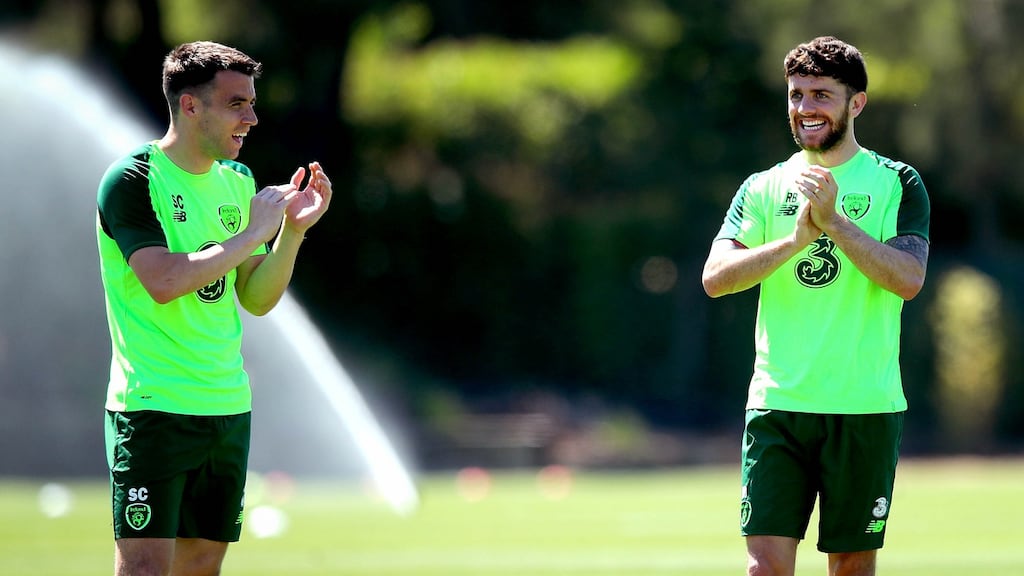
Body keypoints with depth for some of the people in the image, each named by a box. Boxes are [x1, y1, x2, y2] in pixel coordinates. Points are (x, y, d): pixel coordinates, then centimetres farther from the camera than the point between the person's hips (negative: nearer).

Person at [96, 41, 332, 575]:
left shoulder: (239, 183, 13)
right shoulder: (131, 180, -9)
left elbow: (257, 300, 14)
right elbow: (163, 281, -22)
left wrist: (293, 229, -1)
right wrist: (252, 233, -15)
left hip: (229, 406, 7)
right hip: (152, 406, -7)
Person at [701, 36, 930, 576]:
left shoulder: (896, 183, 4)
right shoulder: (763, 188, 10)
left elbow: (908, 279, -10)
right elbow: (715, 278, -4)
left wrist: (834, 221, -18)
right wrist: (797, 237, -16)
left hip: (865, 406, -1)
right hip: (777, 404, 1)